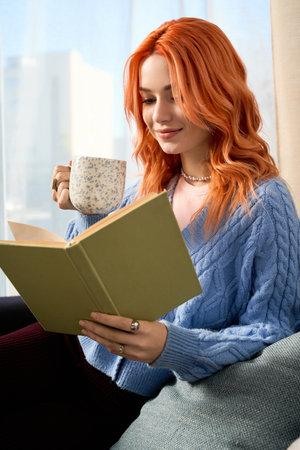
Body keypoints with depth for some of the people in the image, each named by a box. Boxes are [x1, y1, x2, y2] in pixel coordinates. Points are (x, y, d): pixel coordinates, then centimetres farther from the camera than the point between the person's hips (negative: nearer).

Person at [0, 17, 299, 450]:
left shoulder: (264, 202, -14)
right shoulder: (149, 185, 8)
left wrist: (171, 347, -31)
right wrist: (87, 212, -3)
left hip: (132, 397, -6)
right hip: (78, 346, 6)